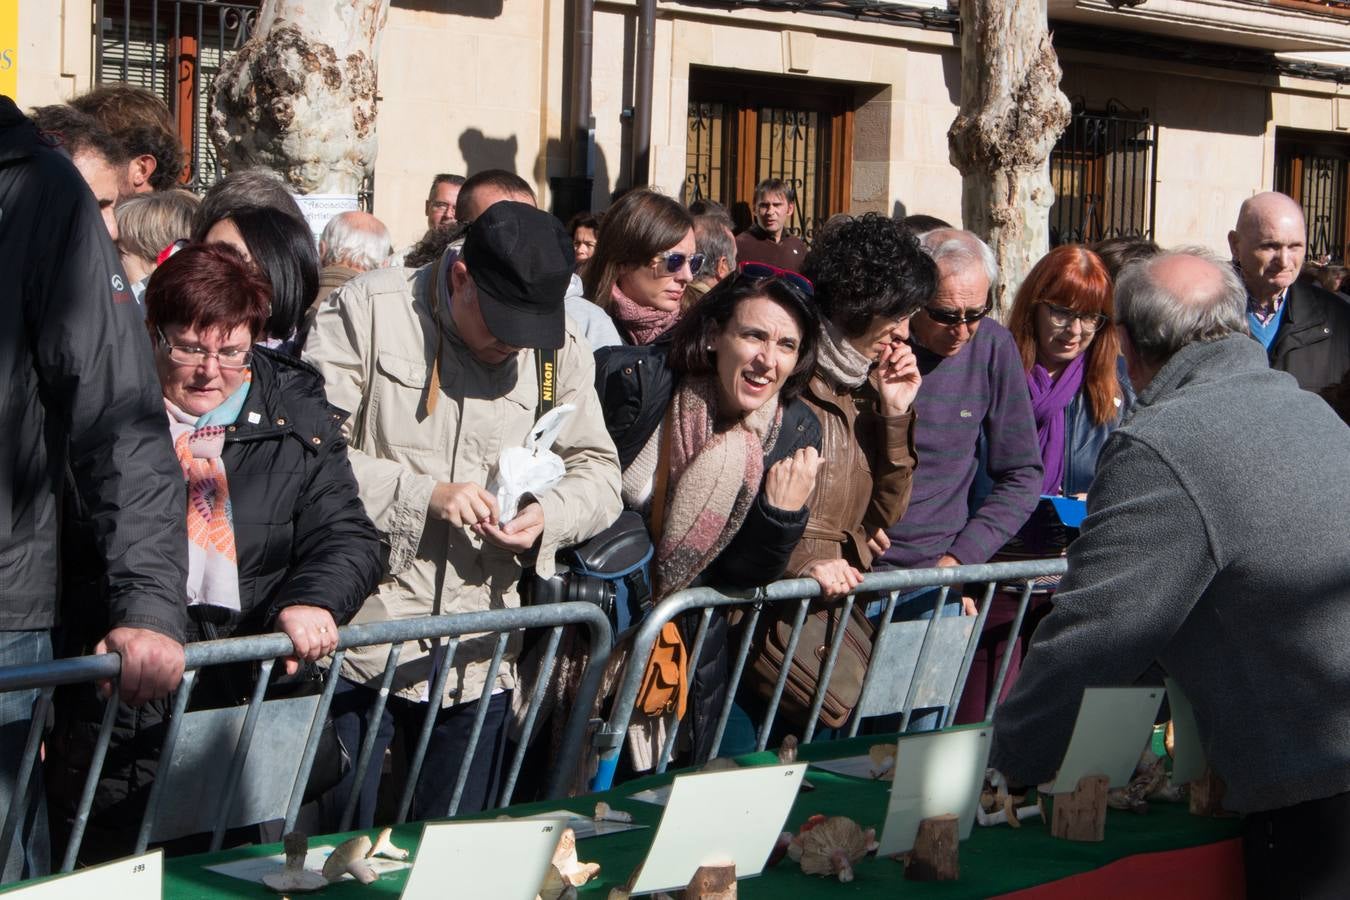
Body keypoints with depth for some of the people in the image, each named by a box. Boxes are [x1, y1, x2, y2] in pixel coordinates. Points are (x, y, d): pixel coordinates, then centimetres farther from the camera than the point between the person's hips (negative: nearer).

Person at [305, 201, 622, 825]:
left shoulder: (561, 348, 8)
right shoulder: (366, 310, -5)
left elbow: (598, 471, 14)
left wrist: (549, 515, -7)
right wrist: (425, 493, -19)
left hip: (477, 662, 4)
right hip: (355, 643, -3)